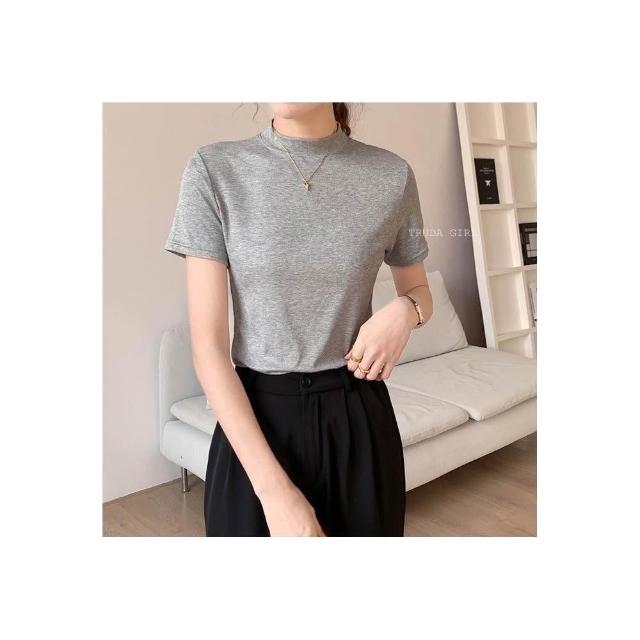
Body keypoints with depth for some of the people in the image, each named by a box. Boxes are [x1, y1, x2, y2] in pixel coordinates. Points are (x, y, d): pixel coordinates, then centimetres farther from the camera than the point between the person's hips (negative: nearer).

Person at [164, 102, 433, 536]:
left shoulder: (392, 175, -5)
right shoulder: (214, 170, -8)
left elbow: (419, 289, 13)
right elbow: (208, 347, -11)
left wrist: (404, 311, -12)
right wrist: (275, 488, -17)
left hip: (358, 419, 2)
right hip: (255, 420, -1)